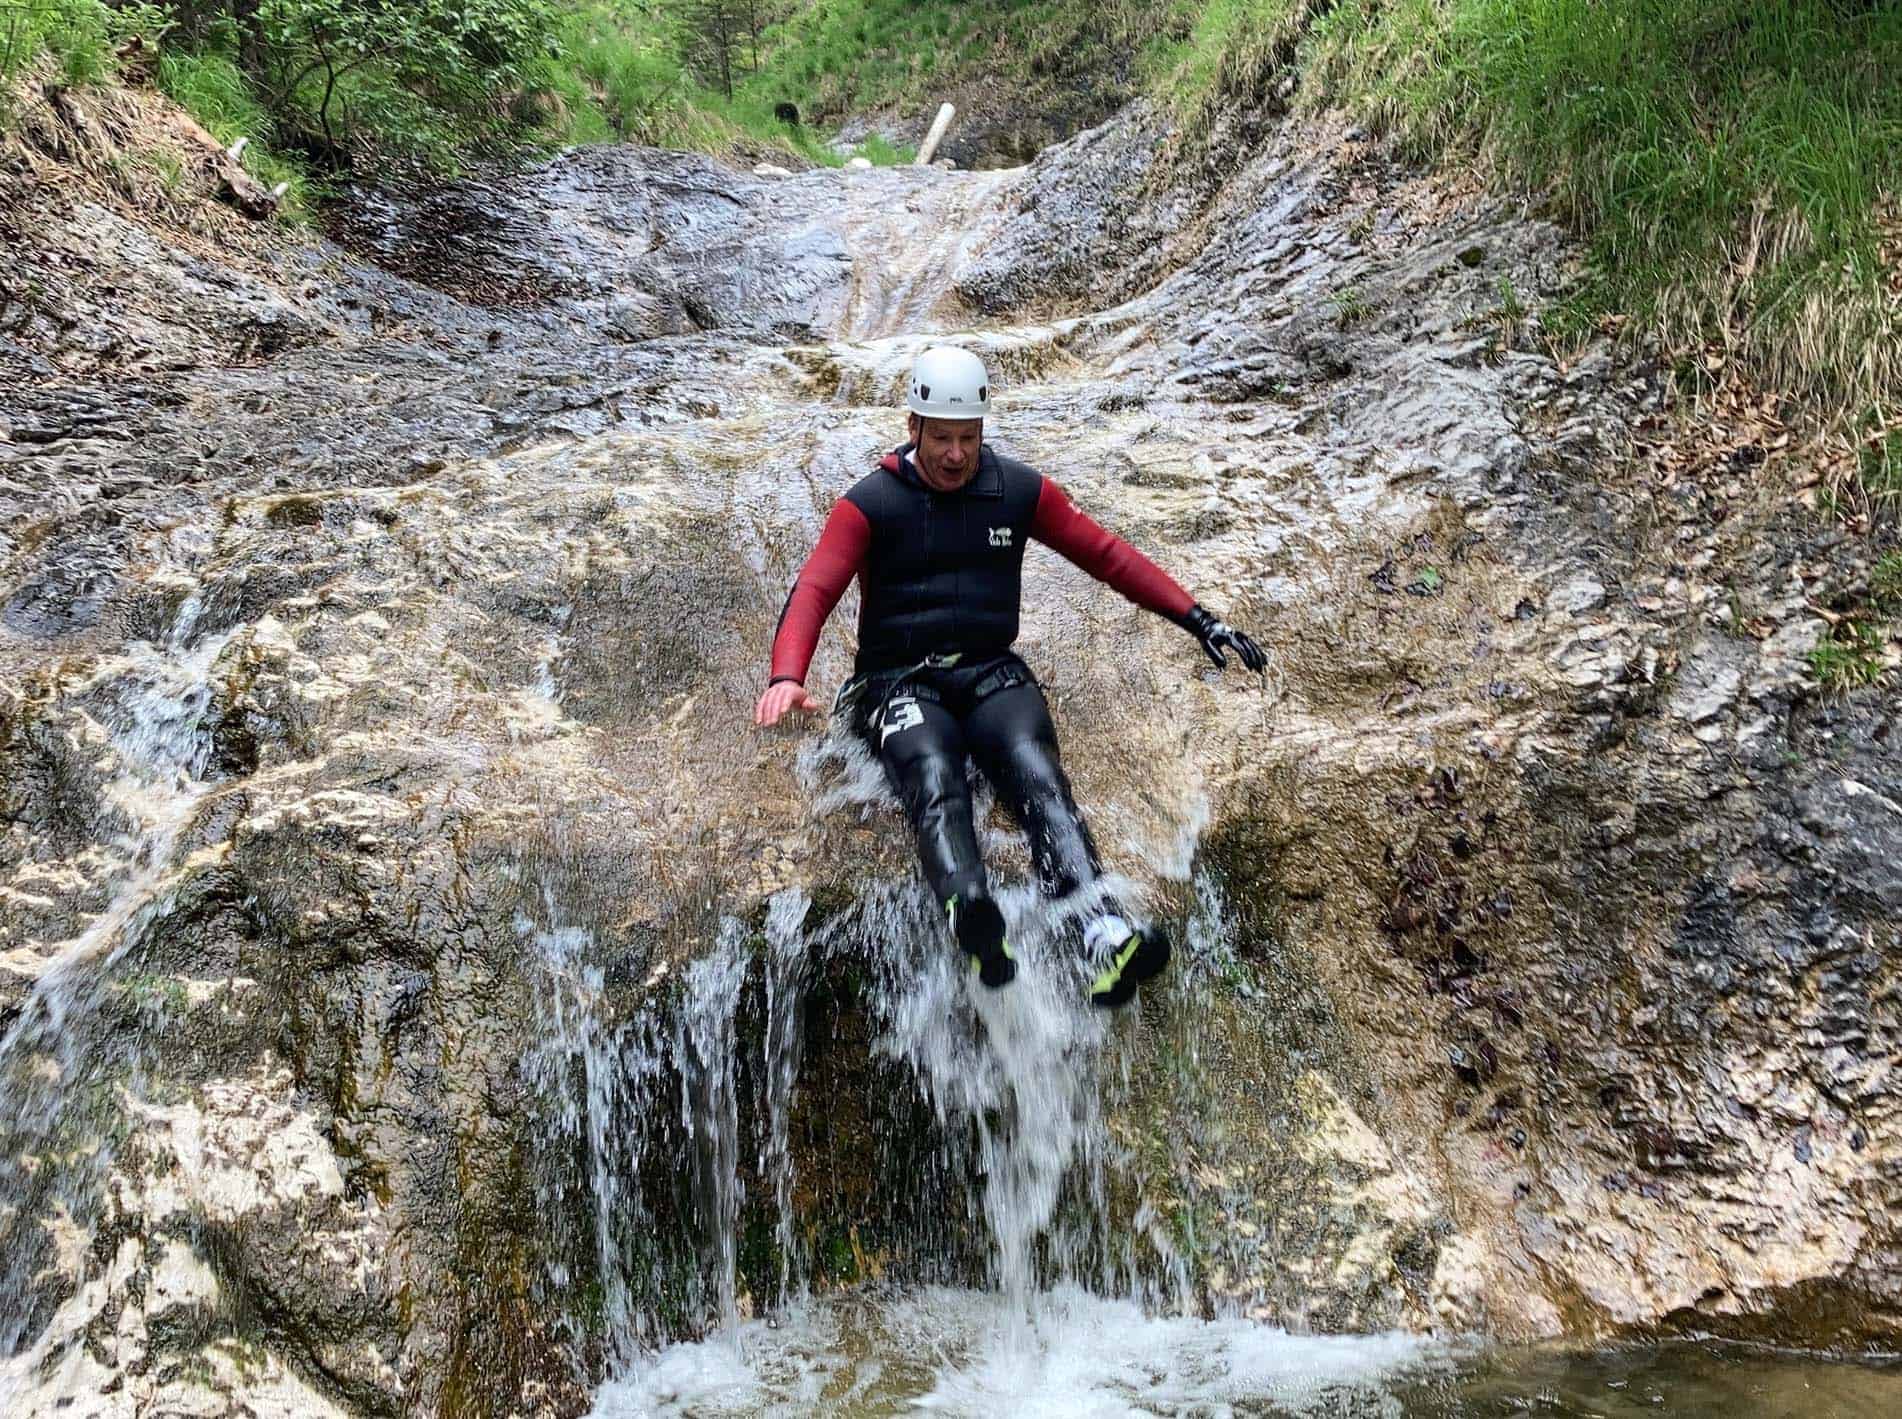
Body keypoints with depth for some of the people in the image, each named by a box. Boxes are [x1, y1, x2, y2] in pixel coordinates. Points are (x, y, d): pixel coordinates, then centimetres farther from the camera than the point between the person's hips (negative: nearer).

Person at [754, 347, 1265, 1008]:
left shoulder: (1019, 490, 10)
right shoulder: (870, 502, 1)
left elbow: (1107, 555, 14)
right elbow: (814, 590, -11)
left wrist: (1198, 619, 7)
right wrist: (787, 677, -31)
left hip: (991, 674, 2)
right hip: (900, 682, -2)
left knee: (1037, 777, -30)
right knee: (935, 782, -35)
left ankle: (1106, 937, -51)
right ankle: (974, 923, -64)